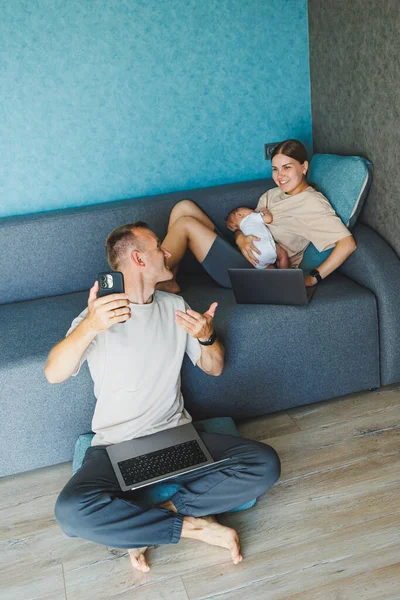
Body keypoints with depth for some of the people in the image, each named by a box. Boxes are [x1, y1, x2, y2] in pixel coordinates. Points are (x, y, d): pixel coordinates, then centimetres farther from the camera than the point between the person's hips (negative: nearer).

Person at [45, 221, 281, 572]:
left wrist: (206, 337, -8)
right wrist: (89, 327, -37)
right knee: (72, 511, -33)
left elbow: (214, 368, 15)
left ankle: (160, 515, -14)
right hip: (116, 446, -3)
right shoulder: (100, 313, -2)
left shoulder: (174, 306, 12)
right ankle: (193, 526, -18)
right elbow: (54, 374, -17)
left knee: (265, 464, -20)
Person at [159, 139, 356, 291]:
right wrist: (241, 239, -14)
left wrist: (313, 278, -23)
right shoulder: (271, 195, 14)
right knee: (184, 207, -1)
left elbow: (348, 243, -22)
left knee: (185, 224, -15)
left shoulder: (313, 203, -12)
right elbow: (243, 226, 11)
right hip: (241, 256, 9)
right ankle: (167, 283, -2)